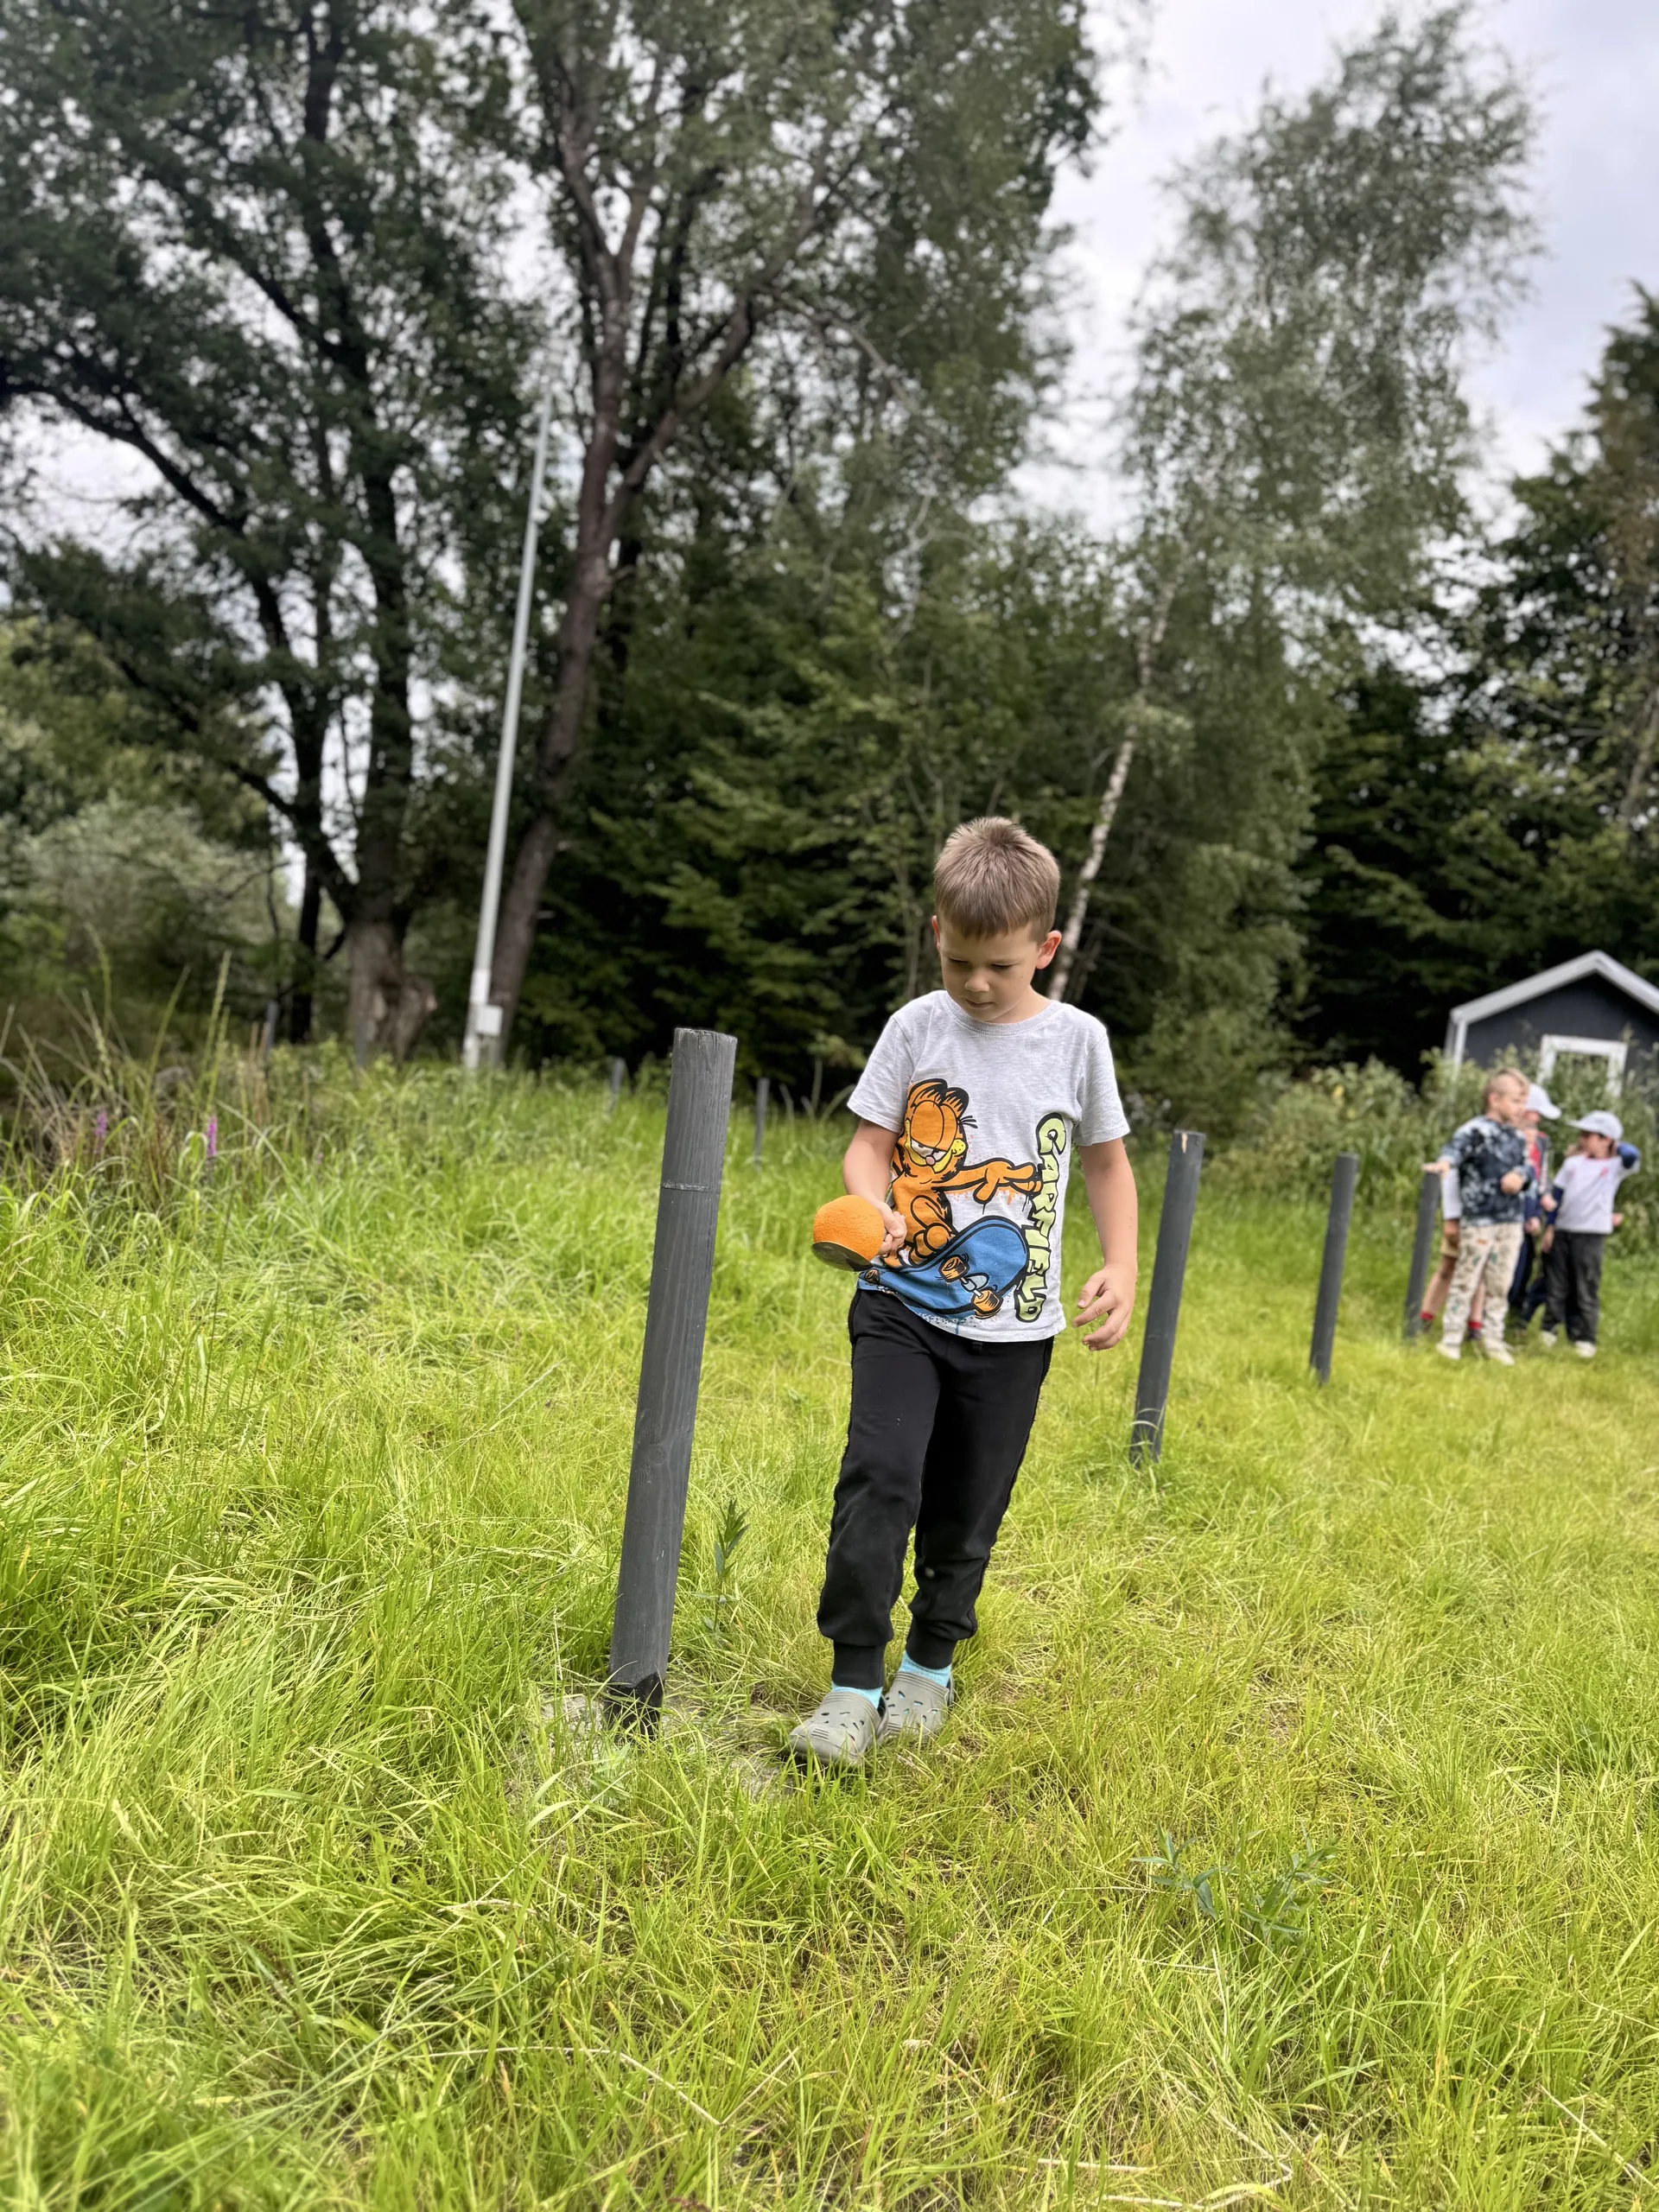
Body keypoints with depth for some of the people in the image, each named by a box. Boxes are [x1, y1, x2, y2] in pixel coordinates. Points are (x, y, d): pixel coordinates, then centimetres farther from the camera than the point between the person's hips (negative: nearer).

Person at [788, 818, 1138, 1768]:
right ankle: (855, 1682, -3)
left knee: (967, 1508, 11)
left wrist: (1122, 1269, -1)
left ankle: (932, 1663, 33)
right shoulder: (918, 1026, -2)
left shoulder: (1078, 1040, 0)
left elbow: (1107, 1161, 10)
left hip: (1011, 1327, 1)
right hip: (904, 1305, -1)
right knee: (880, 1477, -16)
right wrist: (872, 1213, -22)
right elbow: (869, 1144, -1)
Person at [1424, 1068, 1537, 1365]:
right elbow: (1457, 1147, -28)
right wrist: (1444, 1162, -51)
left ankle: (1492, 1338, 23)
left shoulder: (1518, 1137, 13)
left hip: (1512, 1220, 7)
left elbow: (1529, 1169, 17)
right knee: (1466, 1279, 0)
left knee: (1500, 1284, 12)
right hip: (1480, 1218, -7)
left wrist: (1521, 1177, -8)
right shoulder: (1477, 1130, -11)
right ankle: (1451, 1338, 7)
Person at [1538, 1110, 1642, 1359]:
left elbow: (1633, 1156, -24)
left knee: (1586, 1289, -1)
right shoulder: (1572, 1163, 10)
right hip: (1563, 1231, 4)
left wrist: (1616, 1145, -4)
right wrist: (1550, 1226, 9)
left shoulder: (1615, 1166, -1)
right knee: (1556, 1286, 9)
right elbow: (1557, 1195, 13)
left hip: (1591, 1235, -4)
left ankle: (1585, 1340, 7)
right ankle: (1549, 1331, 17)